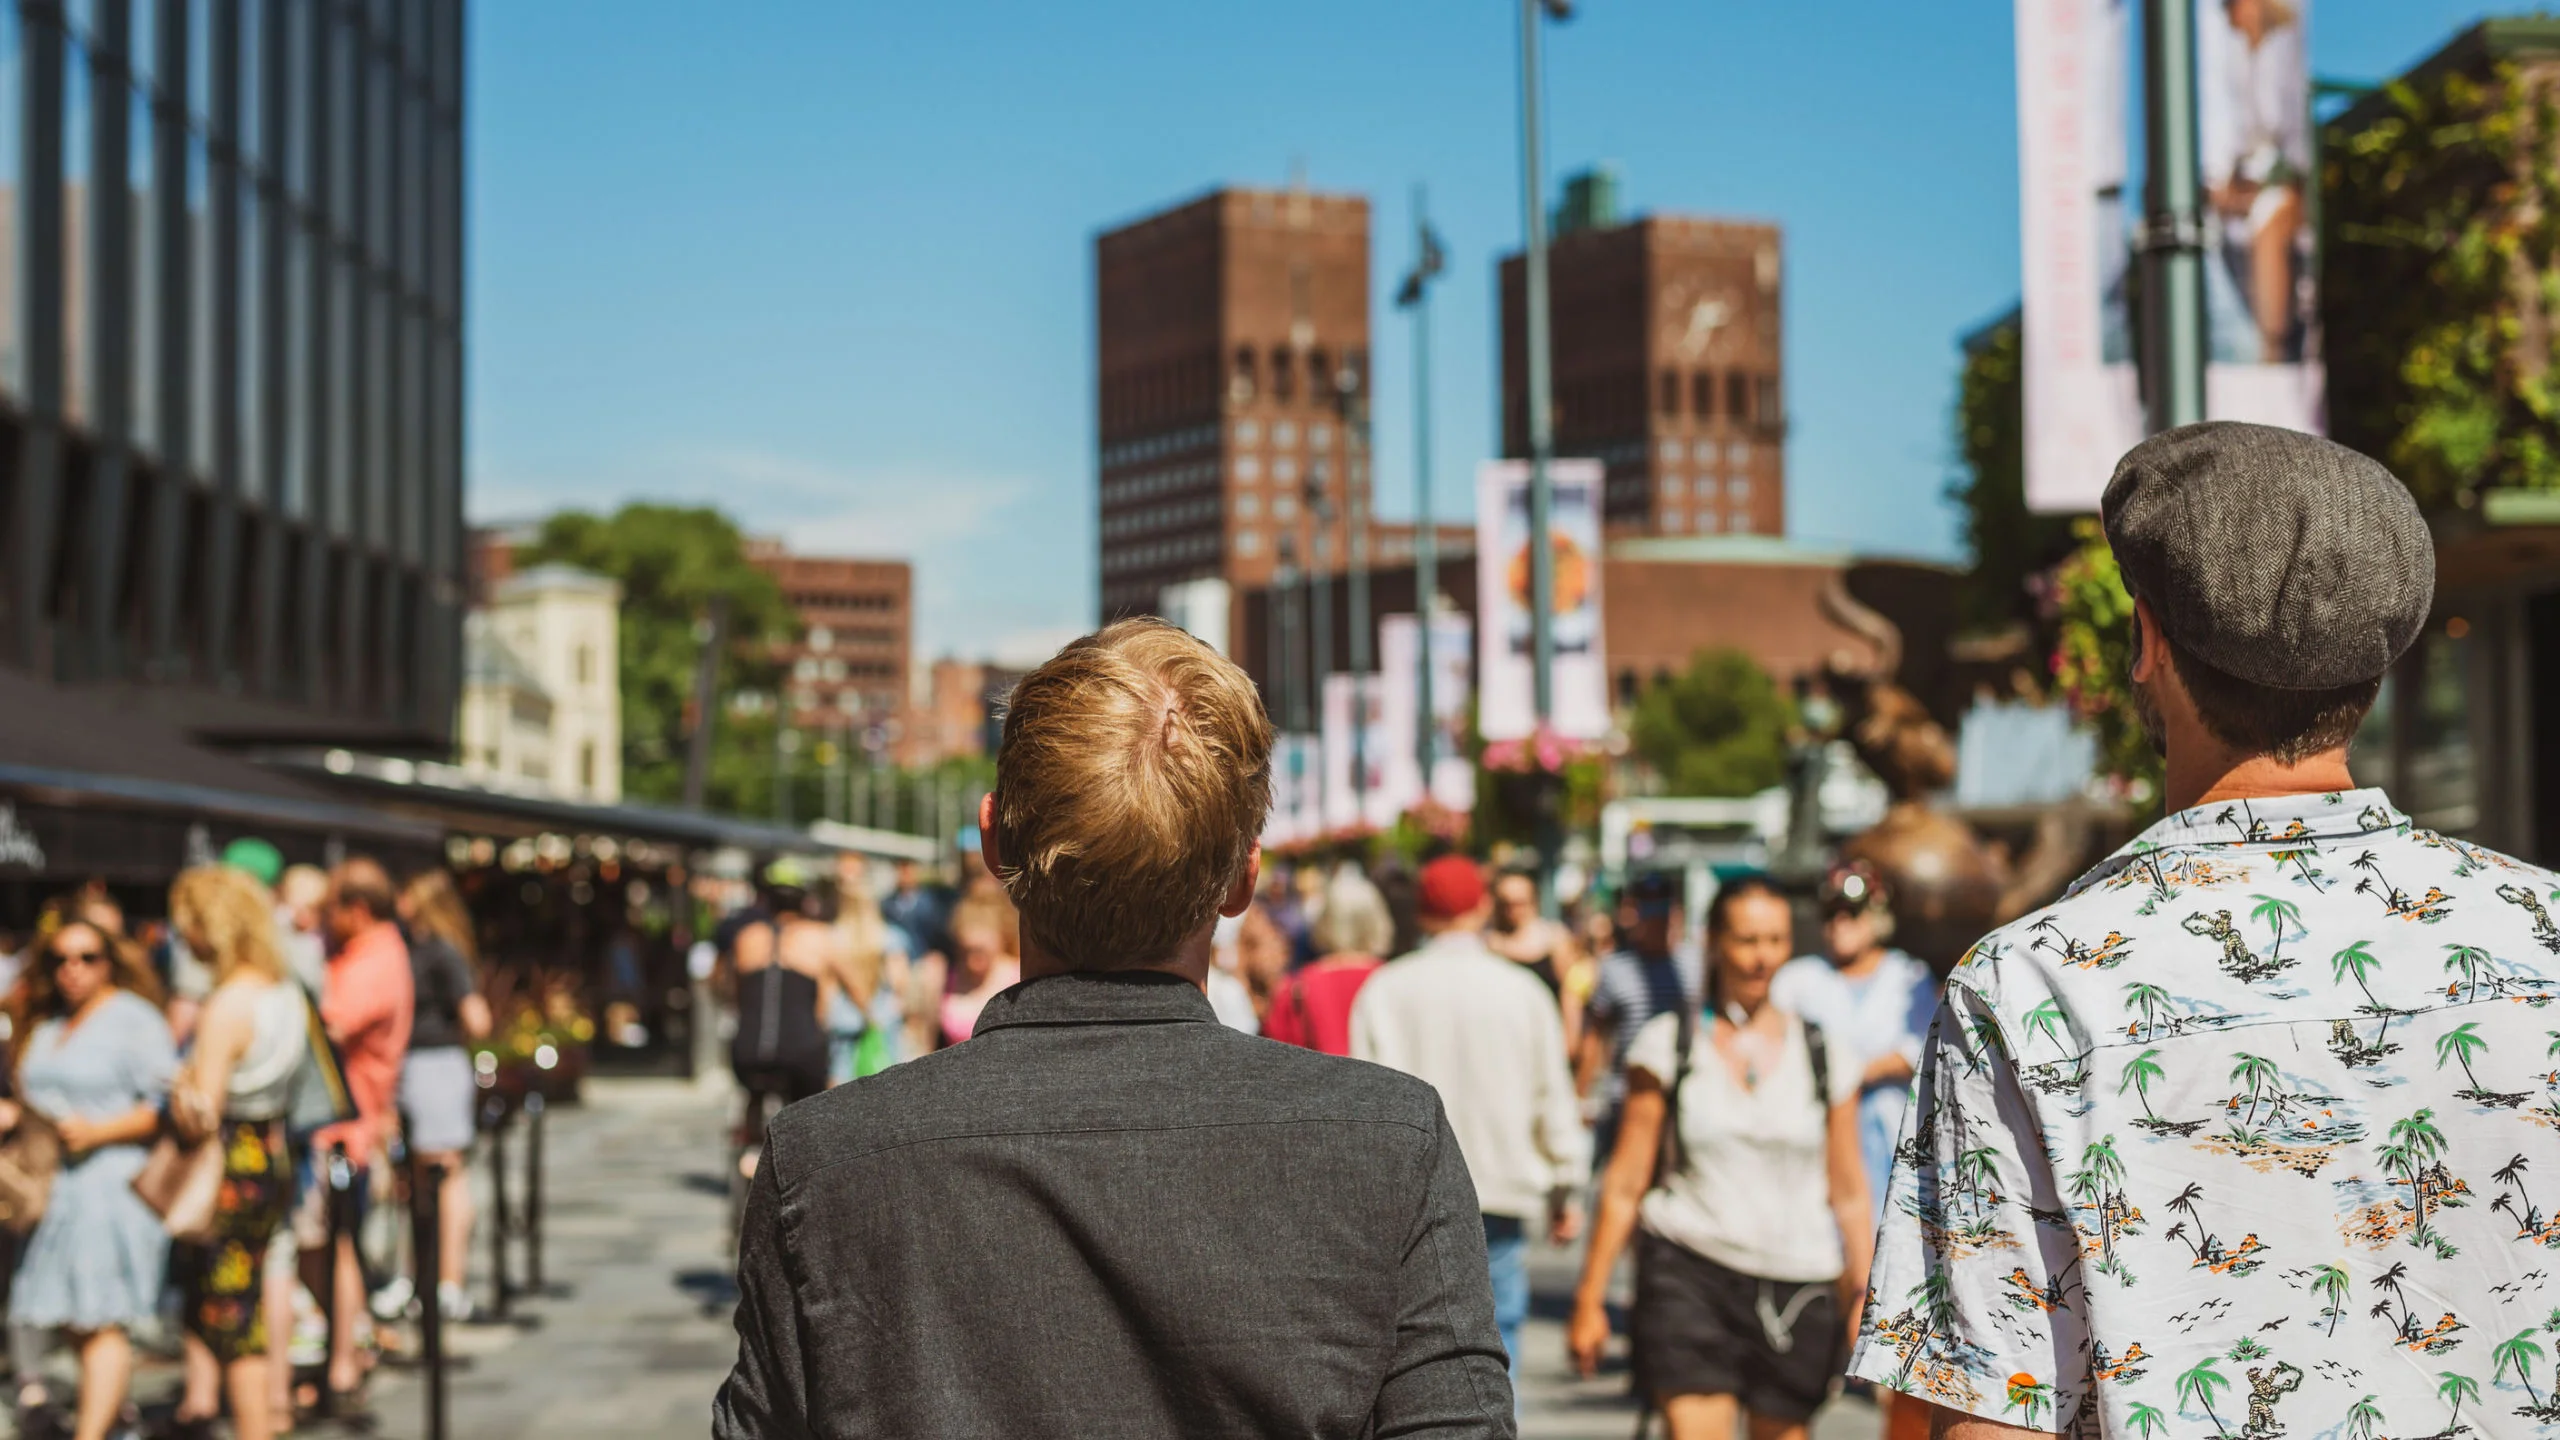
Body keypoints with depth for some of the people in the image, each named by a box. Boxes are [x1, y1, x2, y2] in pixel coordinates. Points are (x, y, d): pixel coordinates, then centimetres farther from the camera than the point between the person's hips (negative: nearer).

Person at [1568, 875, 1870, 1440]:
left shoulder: (1824, 1055, 9)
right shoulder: (1667, 1045, 4)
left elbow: (1849, 1192, 12)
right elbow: (1625, 1182, 4)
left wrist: (1865, 1295, 6)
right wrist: (1590, 1297, 3)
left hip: (1798, 1285, 2)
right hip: (1687, 1270, -2)